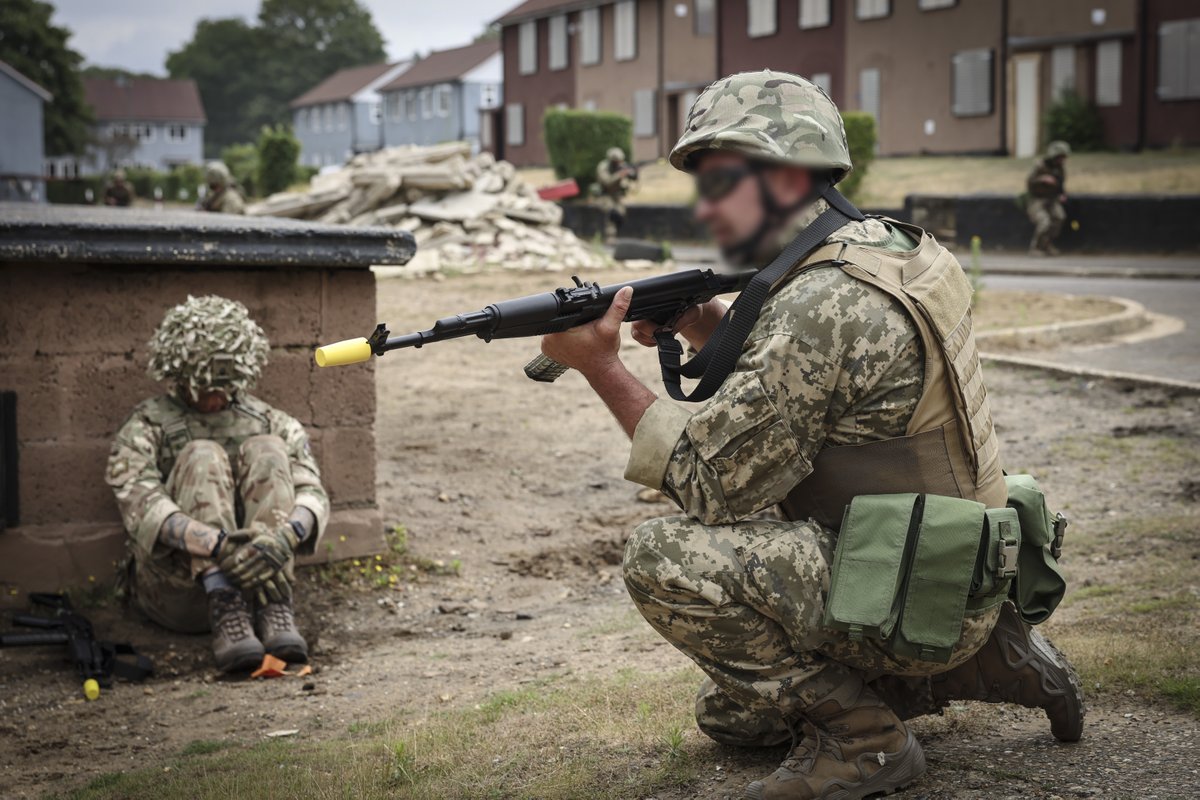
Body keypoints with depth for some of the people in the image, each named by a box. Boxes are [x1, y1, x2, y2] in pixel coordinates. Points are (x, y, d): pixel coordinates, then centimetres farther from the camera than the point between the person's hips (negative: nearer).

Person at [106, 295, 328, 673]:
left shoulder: (271, 423, 13)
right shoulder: (147, 426, 5)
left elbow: (312, 493, -2)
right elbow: (141, 506, -15)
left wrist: (287, 534, -28)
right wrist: (219, 546, -33)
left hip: (257, 580, 2)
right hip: (173, 593, -2)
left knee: (266, 451, -15)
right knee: (202, 456, -20)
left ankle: (276, 613, -30)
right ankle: (226, 616, -37)